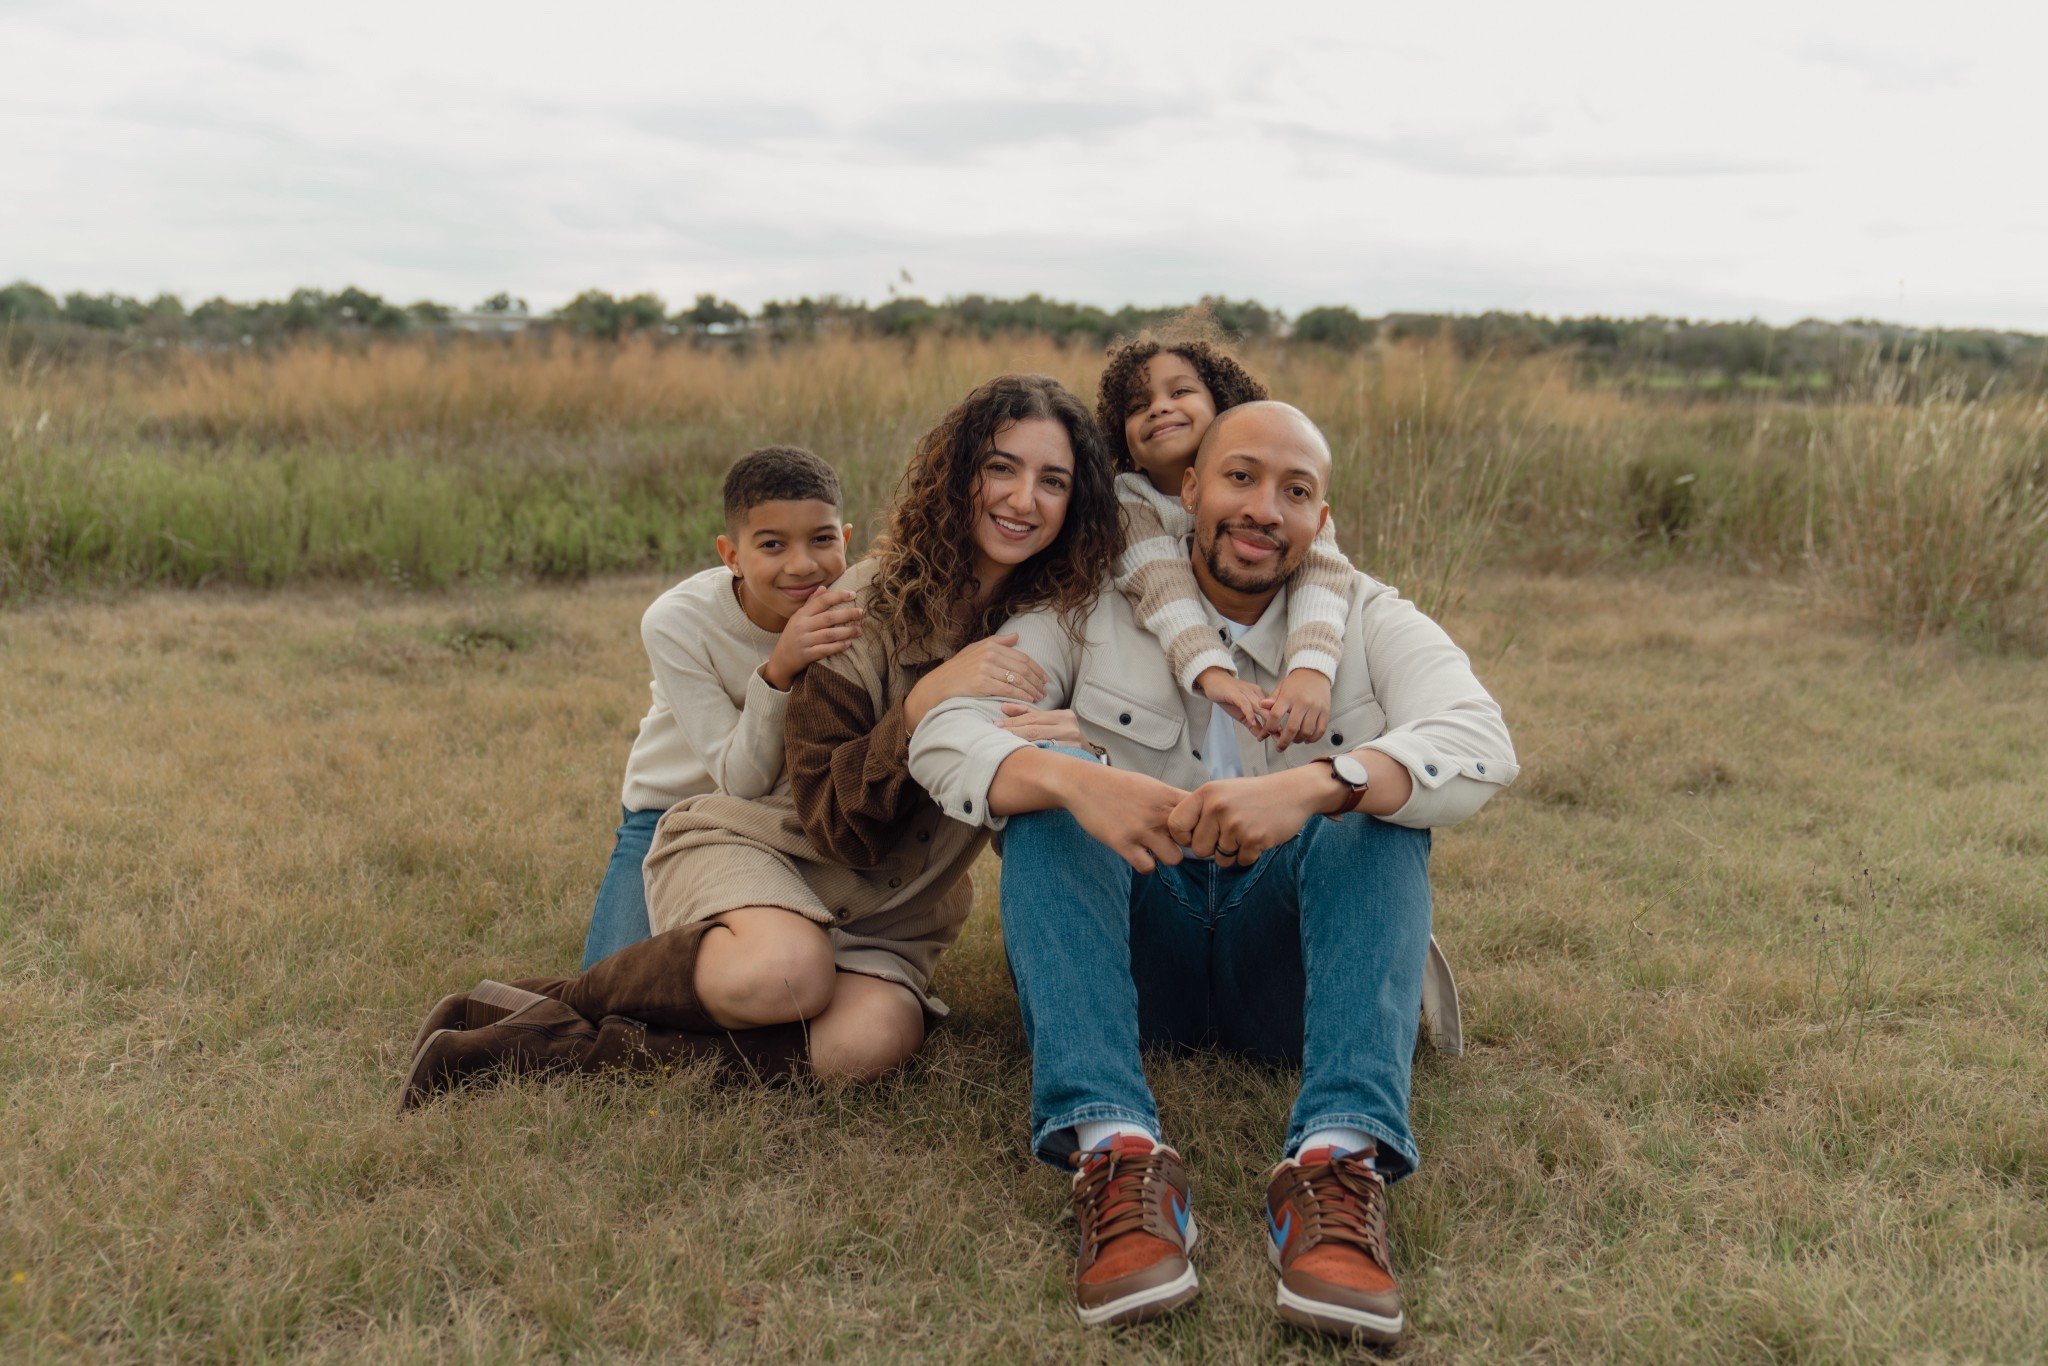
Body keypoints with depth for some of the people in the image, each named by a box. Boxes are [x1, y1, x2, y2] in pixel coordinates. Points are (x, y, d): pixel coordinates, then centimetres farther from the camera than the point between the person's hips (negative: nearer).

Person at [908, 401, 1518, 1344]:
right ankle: (1112, 1147, -39)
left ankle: (1340, 1156, -40)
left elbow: (1480, 746, -20)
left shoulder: (1371, 621, 1)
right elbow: (943, 736, -14)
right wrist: (1073, 779, -37)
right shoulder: (1093, 610, 0)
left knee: (1382, 798, -24)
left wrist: (1313, 785, -40)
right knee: (1044, 782, -23)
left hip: (1288, 964, 0)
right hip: (1137, 957, 0)